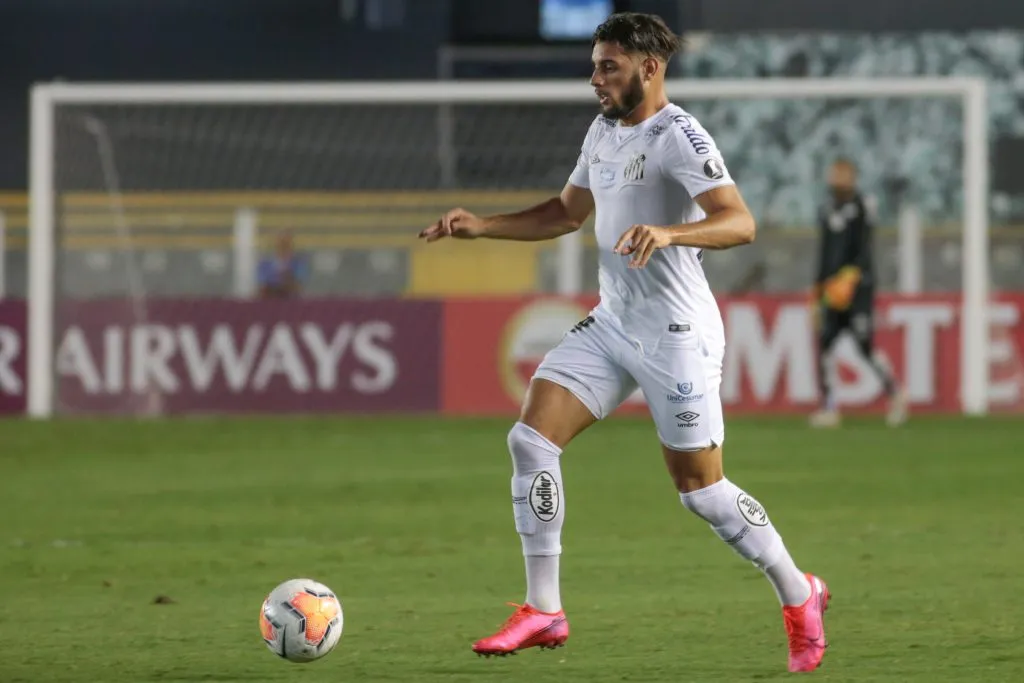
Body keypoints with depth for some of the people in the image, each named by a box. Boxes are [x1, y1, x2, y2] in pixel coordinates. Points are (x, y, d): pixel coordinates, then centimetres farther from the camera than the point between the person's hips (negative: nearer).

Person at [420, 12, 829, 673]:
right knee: (532, 437, -6)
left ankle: (799, 597, 20)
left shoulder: (678, 136, -17)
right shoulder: (604, 130, 10)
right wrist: (481, 226, 13)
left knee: (699, 487, -2)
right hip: (611, 322, 8)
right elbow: (566, 212, 24)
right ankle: (544, 612, -2)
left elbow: (739, 222, -27)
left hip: (676, 334, -8)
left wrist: (668, 231, -43)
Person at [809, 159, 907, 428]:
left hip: (858, 286, -7)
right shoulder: (828, 209, 15)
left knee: (864, 346, -11)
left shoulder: (859, 207, -6)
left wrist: (851, 276, -26)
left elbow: (864, 250, -13)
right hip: (832, 290, 7)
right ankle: (828, 408, 0)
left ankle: (895, 394, 9)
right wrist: (817, 291, 20)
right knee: (823, 344, -3)